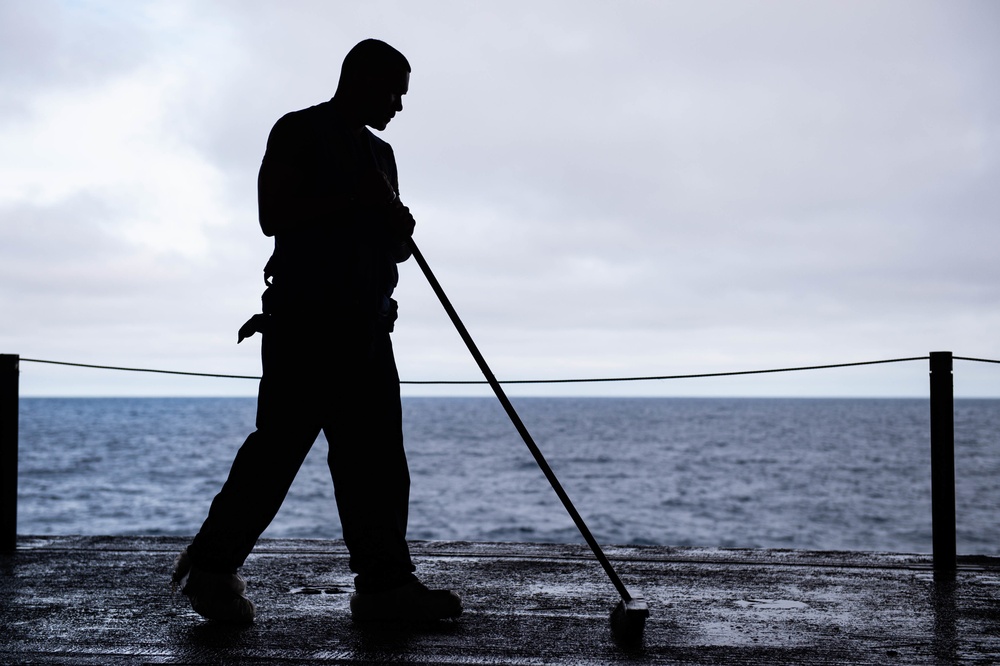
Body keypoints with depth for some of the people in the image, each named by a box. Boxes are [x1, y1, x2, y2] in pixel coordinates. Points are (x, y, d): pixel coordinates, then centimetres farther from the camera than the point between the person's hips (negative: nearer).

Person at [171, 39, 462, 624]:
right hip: (303, 318, -8)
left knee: (377, 452, 2)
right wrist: (353, 200, -15)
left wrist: (398, 230, -1)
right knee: (281, 442, -8)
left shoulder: (379, 154, 22)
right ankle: (211, 565, 7)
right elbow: (274, 216, -13)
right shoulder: (298, 132, 0)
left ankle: (385, 582, 4)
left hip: (365, 325, 8)